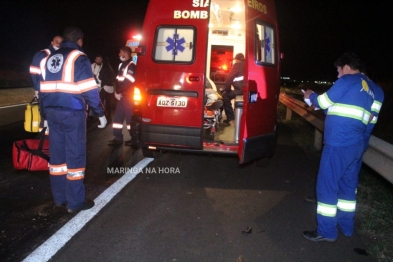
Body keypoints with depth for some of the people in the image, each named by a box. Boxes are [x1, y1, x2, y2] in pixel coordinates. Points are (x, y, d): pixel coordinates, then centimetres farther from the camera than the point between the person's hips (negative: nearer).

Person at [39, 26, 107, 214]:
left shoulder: (50, 58, 16)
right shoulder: (78, 58, -6)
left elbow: (44, 89, 16)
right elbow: (89, 90, -13)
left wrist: (45, 114, 20)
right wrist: (100, 113, -6)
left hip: (52, 112, 7)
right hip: (72, 113, -7)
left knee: (57, 154, 12)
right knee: (75, 155, -2)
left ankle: (60, 198, 22)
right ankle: (75, 202, 4)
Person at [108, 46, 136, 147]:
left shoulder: (131, 65, -12)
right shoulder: (122, 65, 17)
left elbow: (128, 82, -19)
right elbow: (118, 80, 17)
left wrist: (118, 92, -10)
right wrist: (117, 91, 1)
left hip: (129, 96, -9)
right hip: (122, 95, 9)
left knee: (130, 117, -6)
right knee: (118, 116, 9)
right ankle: (118, 138, 17)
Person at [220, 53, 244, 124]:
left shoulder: (237, 65, 3)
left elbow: (229, 77, -3)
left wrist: (226, 89, 6)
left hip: (241, 90, -8)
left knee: (225, 95, 10)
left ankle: (230, 116, 3)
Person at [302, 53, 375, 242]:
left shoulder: (348, 81, -5)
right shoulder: (369, 88, 20)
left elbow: (324, 102, -1)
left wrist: (311, 96, 18)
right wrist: (328, 107, 27)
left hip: (339, 144, -9)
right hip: (356, 144, 9)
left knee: (326, 185, -3)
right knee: (348, 185, 16)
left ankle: (326, 231, 4)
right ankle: (346, 226, 27)